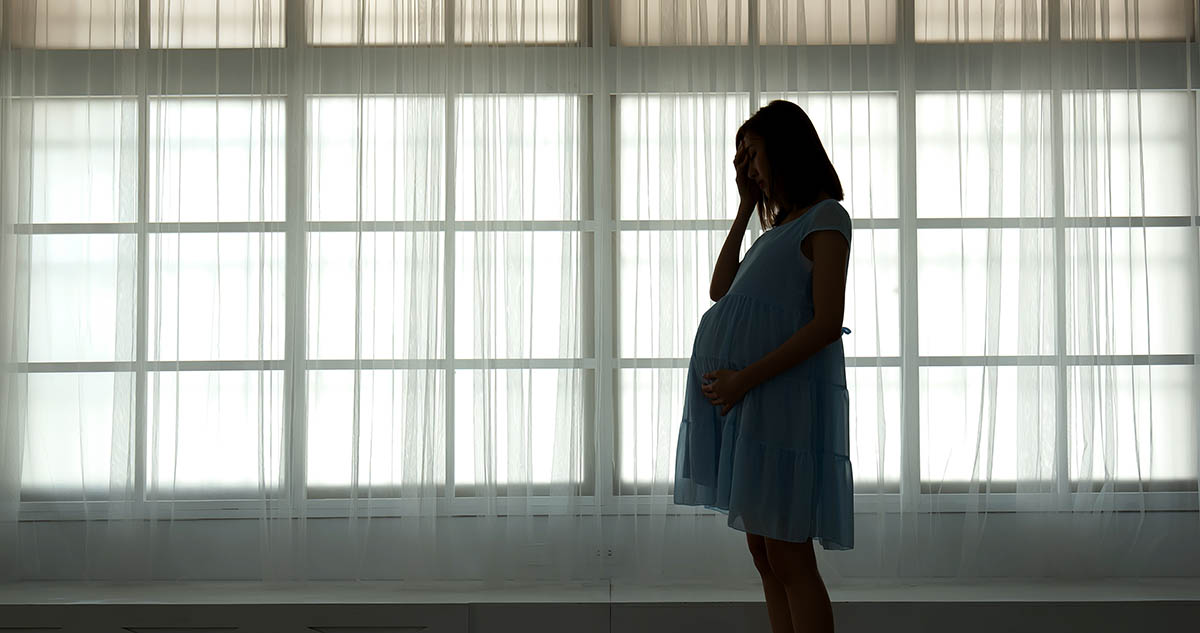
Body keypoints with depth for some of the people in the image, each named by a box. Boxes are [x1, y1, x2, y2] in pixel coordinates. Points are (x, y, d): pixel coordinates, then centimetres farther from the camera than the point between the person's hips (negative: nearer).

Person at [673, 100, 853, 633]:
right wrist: (746, 206, 19)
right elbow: (721, 290, 18)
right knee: (763, 552, 7)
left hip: (783, 394, -8)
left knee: (787, 555, -8)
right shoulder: (781, 226, 23)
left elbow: (827, 324, -13)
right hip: (744, 396, 9)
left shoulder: (826, 217, -3)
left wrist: (745, 378, -17)